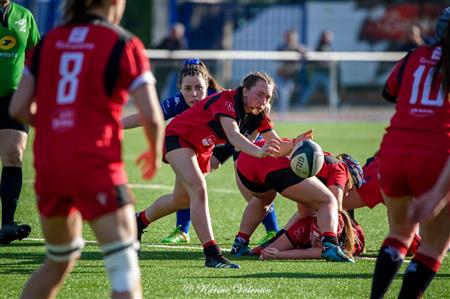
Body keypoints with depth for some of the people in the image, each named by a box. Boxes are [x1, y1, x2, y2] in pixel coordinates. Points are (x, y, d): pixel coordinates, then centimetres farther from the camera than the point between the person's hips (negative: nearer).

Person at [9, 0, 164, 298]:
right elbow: (151, 116, -7)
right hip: (96, 166, -6)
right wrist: (156, 152, 13)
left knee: (59, 262, 25)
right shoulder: (124, 44, -3)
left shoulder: (49, 41, 10)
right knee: (126, 271, -6)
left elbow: (18, 109, 7)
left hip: (47, 167, 6)